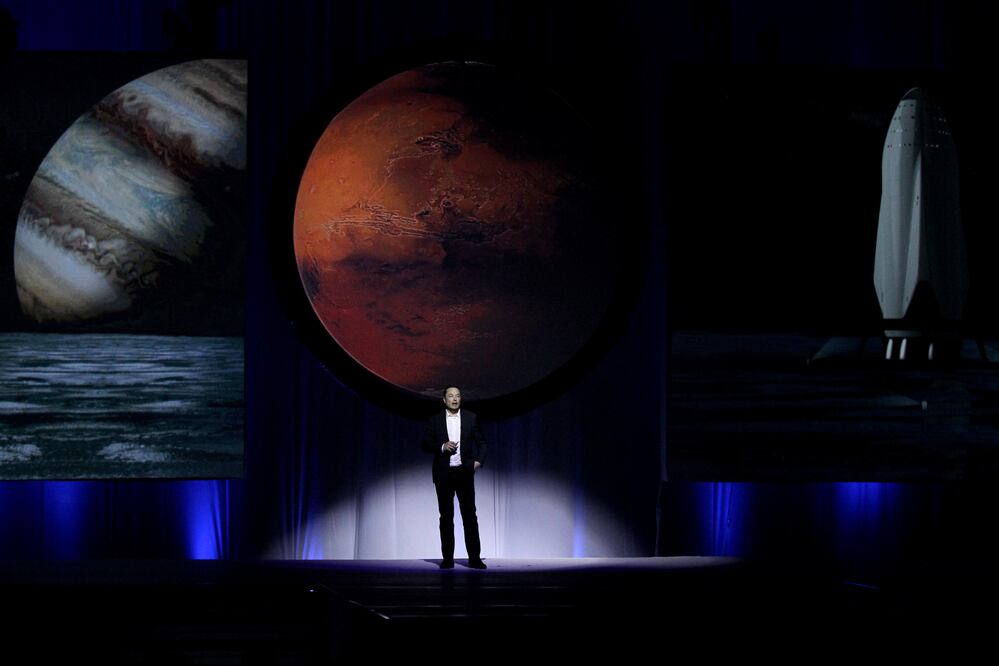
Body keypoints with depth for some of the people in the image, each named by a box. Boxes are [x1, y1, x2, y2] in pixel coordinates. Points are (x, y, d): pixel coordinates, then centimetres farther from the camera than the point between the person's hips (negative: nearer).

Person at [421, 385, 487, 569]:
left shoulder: (470, 418, 5)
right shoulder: (435, 420, 4)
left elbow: (481, 441, 11)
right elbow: (425, 444, 3)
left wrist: (479, 460, -4)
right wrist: (442, 447, -14)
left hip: (464, 472, 0)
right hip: (443, 473, 0)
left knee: (469, 514, -3)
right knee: (446, 517, 3)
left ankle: (474, 557, -2)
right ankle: (448, 558, 5)